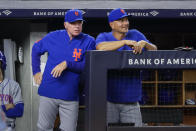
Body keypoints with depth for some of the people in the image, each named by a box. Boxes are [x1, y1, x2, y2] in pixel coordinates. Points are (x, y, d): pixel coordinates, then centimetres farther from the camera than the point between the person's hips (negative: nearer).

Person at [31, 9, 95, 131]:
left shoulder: (89, 41, -3)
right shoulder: (54, 36, 3)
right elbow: (36, 49, 18)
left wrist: (67, 64, -22)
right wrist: (36, 72, 13)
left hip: (70, 96, -1)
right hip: (49, 93, 1)